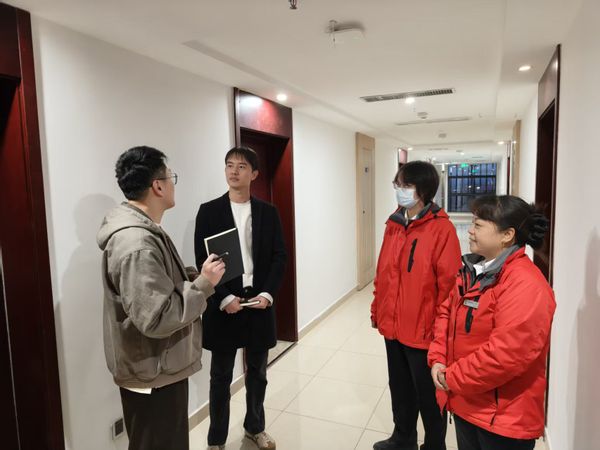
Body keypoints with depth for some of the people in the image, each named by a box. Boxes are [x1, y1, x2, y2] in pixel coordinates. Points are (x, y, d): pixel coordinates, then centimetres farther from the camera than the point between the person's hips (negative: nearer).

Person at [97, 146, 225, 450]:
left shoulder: (142, 230, 6)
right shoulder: (136, 244, -28)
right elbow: (157, 319, -32)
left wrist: (193, 275, 2)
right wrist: (203, 284, -23)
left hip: (161, 367, 10)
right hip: (152, 376, -10)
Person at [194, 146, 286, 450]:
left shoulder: (268, 212, 4)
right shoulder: (209, 211, -3)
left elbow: (279, 257, 3)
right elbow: (203, 260, -6)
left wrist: (267, 294, -9)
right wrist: (225, 298, -14)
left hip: (259, 302, 2)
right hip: (223, 305, -2)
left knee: (257, 373, 16)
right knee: (221, 377, 11)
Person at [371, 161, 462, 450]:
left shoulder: (442, 229, -16)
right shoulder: (394, 224, 5)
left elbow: (448, 283, -16)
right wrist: (377, 309, 13)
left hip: (423, 329, -6)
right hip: (392, 325, 6)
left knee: (428, 394, 14)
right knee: (399, 388, 23)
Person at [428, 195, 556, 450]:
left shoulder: (525, 284, -23)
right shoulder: (472, 271, 5)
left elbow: (507, 353, -29)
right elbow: (446, 313, 10)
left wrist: (452, 378, -19)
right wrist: (438, 359, -4)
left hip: (504, 417, -7)